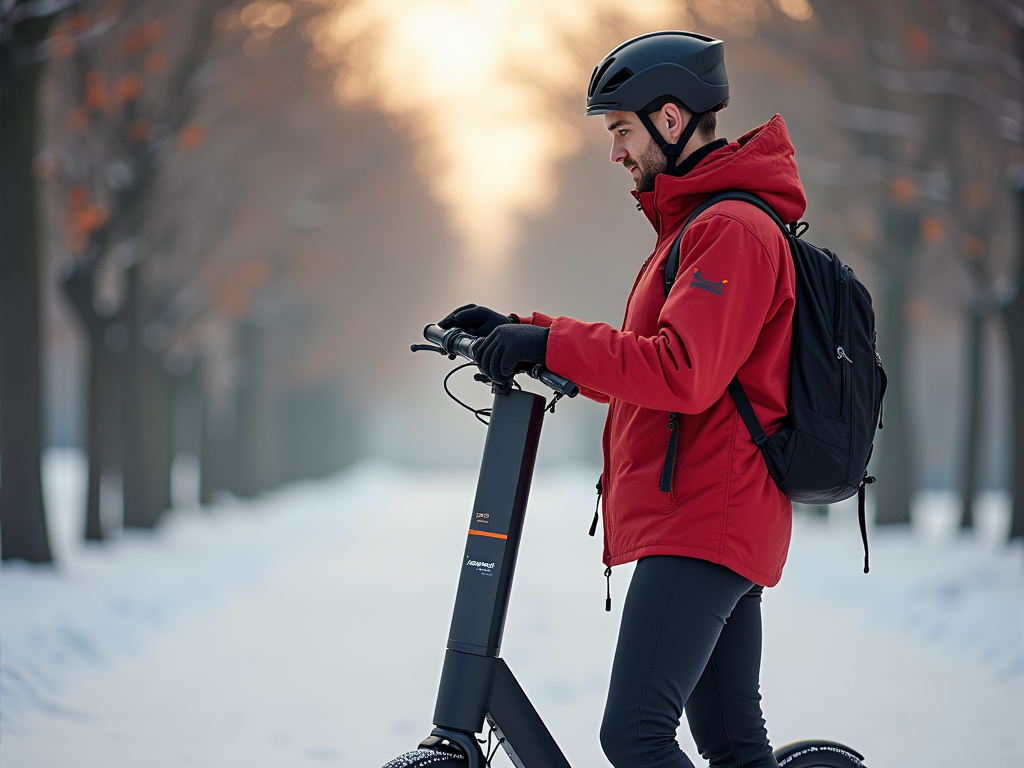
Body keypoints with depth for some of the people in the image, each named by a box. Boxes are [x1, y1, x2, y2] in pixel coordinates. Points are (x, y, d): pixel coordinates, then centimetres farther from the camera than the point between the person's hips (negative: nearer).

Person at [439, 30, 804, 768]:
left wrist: (552, 342, -22)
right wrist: (521, 333, 12)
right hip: (718, 523, 11)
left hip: (703, 522, -11)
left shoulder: (731, 229, -13)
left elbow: (683, 373, -25)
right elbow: (639, 365, 22)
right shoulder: (698, 225, 23)